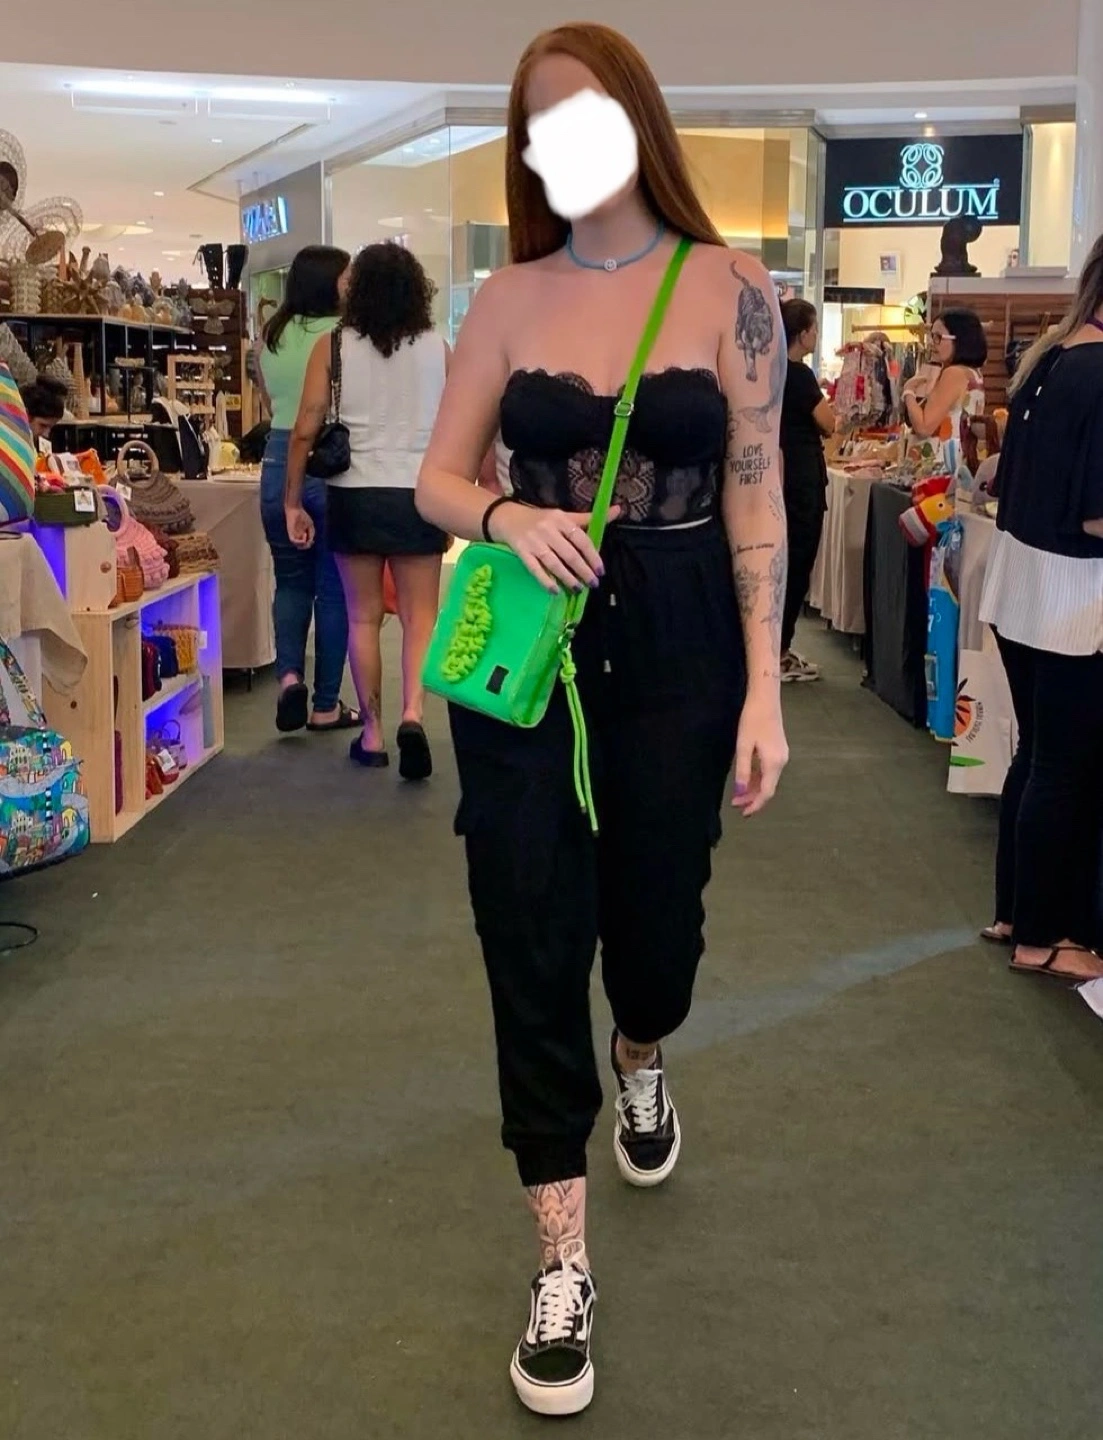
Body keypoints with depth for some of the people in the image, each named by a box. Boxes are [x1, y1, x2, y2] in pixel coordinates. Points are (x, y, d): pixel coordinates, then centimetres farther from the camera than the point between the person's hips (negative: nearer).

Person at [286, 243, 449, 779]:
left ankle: (372, 733, 15)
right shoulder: (437, 349, 2)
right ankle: (412, 713, -14)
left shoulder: (333, 348, 0)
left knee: (363, 617, 11)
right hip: (419, 494, 0)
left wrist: (293, 501, 4)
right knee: (420, 615, 7)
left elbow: (306, 428, -4)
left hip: (355, 495, 0)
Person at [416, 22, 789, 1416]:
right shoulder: (511, 296, 1)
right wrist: (505, 517, -20)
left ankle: (640, 1065, 52)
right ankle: (562, 1255, 12)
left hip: (677, 640, -1)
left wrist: (763, 688, -8)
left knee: (654, 907, 13)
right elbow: (439, 478, 4)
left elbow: (753, 497, -4)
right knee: (531, 932, 0)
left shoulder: (728, 287, -4)